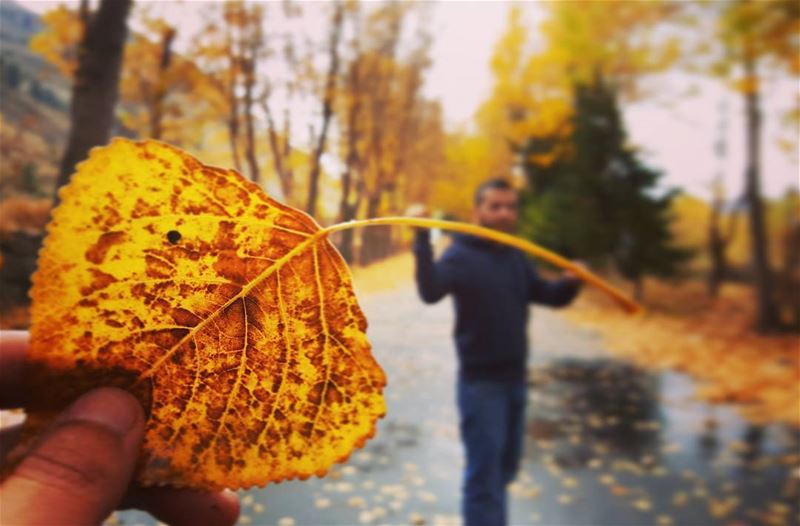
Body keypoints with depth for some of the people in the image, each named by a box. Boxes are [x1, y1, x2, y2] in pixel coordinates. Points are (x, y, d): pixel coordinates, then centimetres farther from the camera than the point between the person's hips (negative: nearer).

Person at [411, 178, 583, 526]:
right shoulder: (460, 255, -13)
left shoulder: (516, 258, 10)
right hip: (481, 381, -7)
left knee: (504, 469, 21)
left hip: (514, 378, 7)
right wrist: (422, 239, -42)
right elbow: (430, 292, -31)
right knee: (484, 474, -2)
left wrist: (571, 282, -9)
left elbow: (551, 296, 12)